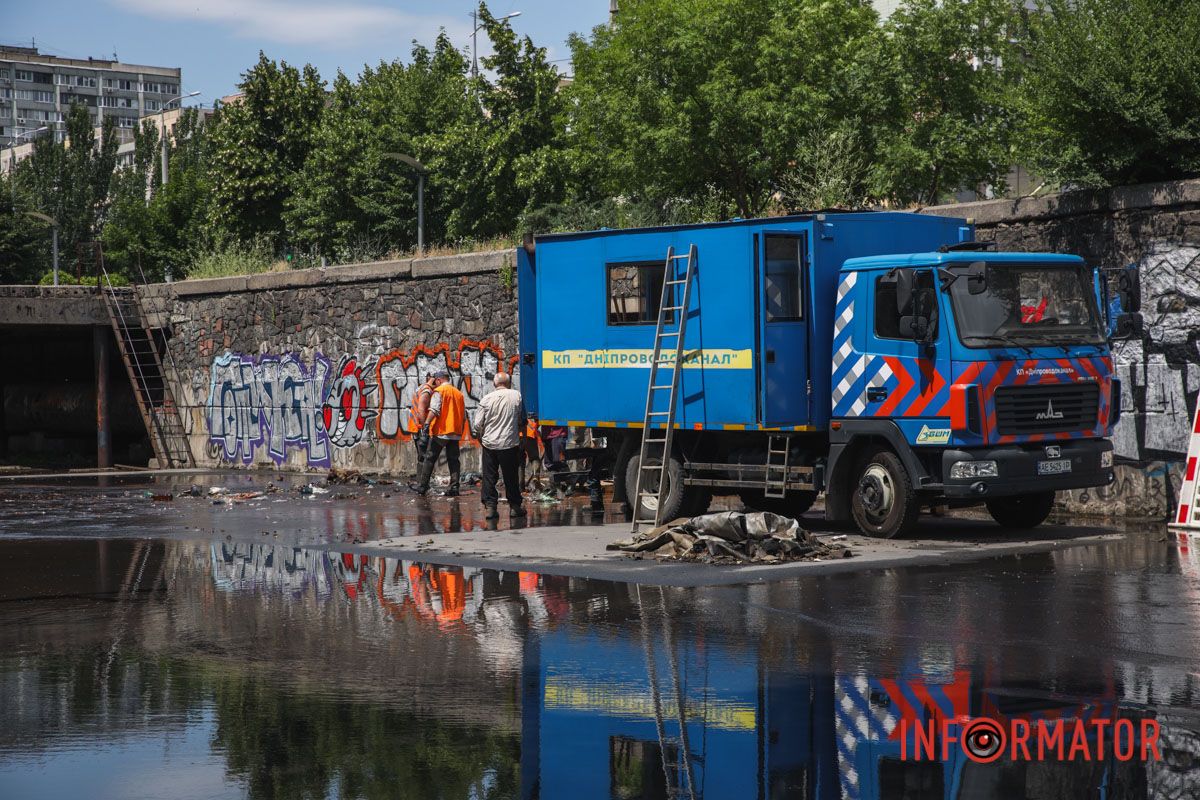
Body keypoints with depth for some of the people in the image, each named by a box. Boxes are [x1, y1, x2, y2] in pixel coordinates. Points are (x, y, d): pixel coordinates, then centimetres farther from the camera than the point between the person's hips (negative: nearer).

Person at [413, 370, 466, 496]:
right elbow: (464, 415, 18)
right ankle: (454, 488, 1)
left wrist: (427, 423, -24)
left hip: (440, 431, -5)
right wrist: (461, 431, 24)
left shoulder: (438, 391, -3)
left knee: (430, 459, 1)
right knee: (453, 460, 7)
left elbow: (434, 410, -19)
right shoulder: (458, 393, 16)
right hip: (455, 433, 5)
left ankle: (422, 487, 1)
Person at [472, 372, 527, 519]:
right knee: (511, 477, 9)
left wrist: (480, 439, 15)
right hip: (510, 443, 0)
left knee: (489, 476, 7)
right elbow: (522, 420, 6)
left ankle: (490, 506, 1)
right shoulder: (517, 396, -3)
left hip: (489, 443, 0)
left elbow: (477, 425, -3)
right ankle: (515, 507, 15)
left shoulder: (486, 399, -4)